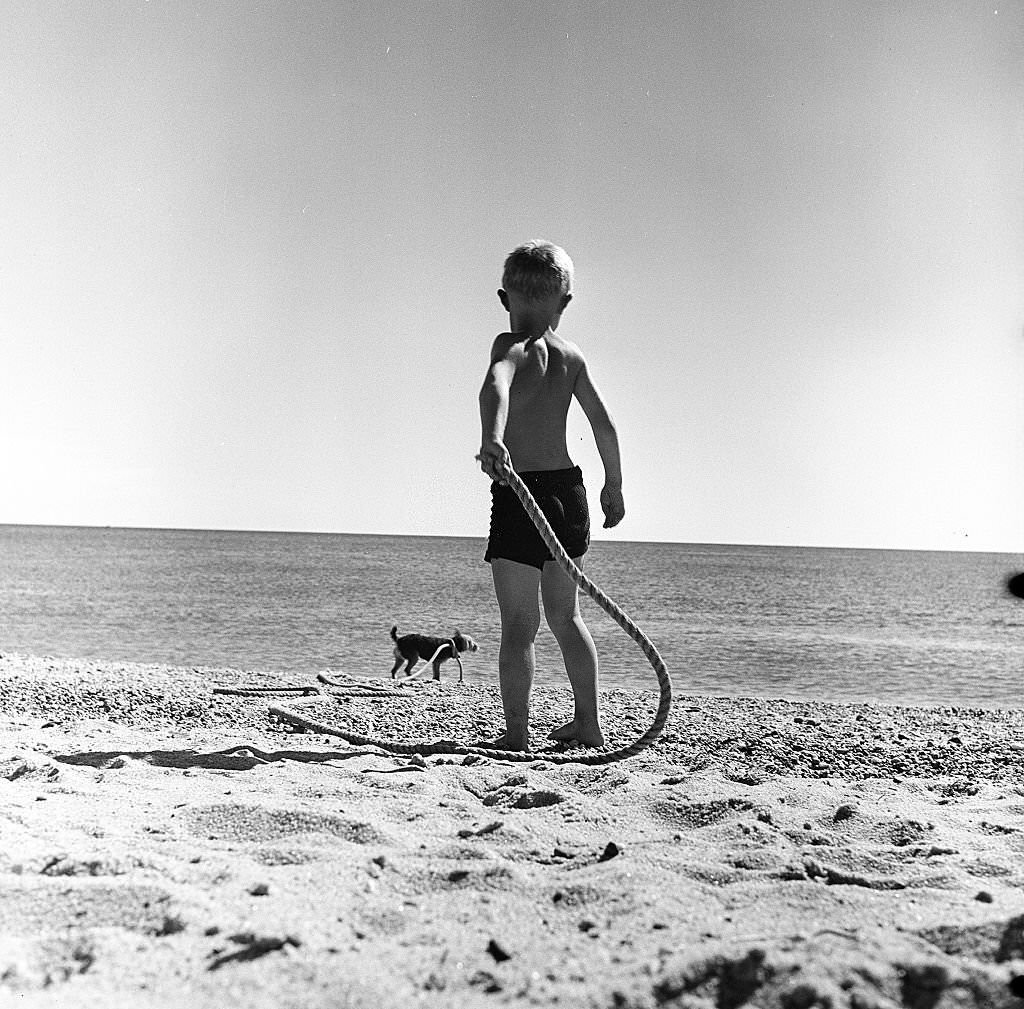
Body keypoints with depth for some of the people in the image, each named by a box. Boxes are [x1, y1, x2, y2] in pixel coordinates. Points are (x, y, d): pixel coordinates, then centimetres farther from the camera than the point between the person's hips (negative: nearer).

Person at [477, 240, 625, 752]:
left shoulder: (513, 345, -6)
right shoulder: (572, 355, 11)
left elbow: (495, 387, -30)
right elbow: (604, 423, 14)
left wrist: (491, 439, -47)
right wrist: (613, 486, 24)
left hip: (521, 494, -6)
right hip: (568, 489, 6)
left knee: (519, 624, -2)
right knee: (565, 616, 18)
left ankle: (516, 734, 0)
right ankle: (587, 723, 24)